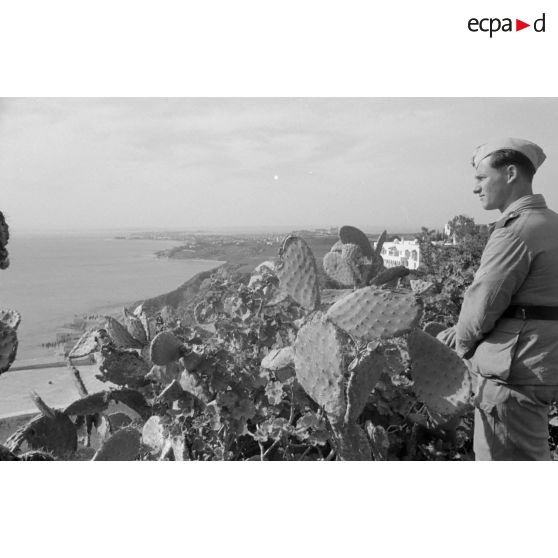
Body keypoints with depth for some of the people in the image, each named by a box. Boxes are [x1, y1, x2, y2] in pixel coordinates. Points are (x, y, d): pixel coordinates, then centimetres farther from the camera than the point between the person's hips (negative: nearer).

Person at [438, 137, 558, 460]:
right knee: (532, 457, 22)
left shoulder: (518, 231, -18)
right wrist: (461, 331, 11)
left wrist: (463, 343, 2)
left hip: (513, 372, -10)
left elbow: (481, 307, -19)